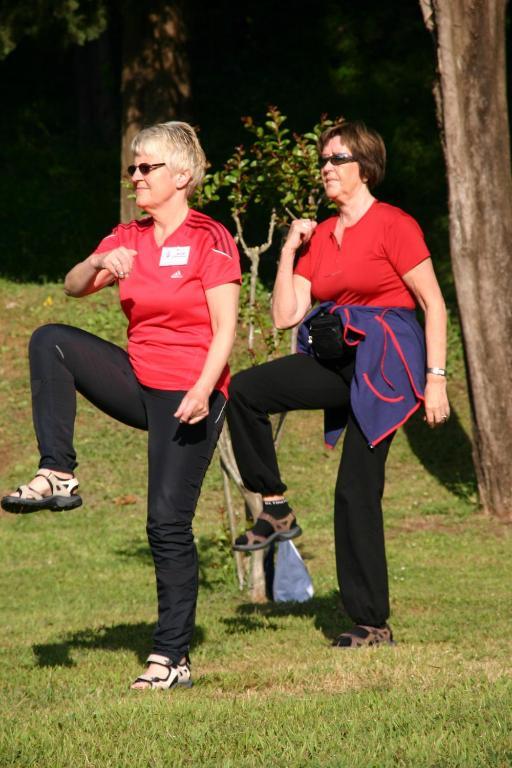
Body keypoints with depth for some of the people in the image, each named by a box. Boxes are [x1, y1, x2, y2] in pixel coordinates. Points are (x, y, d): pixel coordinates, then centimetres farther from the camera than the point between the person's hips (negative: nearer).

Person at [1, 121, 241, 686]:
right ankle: (57, 476, -15)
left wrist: (203, 390, -27)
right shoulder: (127, 240, 10)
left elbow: (225, 329, -14)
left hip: (188, 396, -6)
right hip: (139, 382, 6)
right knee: (50, 341, -11)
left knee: (168, 524, -9)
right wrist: (98, 266, -21)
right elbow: (72, 288, 1)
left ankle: (172, 658, -3)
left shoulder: (210, 240, -9)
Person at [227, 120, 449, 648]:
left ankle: (372, 623, 1)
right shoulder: (318, 236, 13)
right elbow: (286, 315, 9)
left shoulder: (393, 226, -7)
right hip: (338, 359, 7)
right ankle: (275, 508, -3)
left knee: (357, 490, -7)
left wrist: (435, 378, -13)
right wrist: (289, 252, 1)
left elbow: (433, 304, -8)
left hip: (385, 365, -6)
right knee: (245, 390, -15)